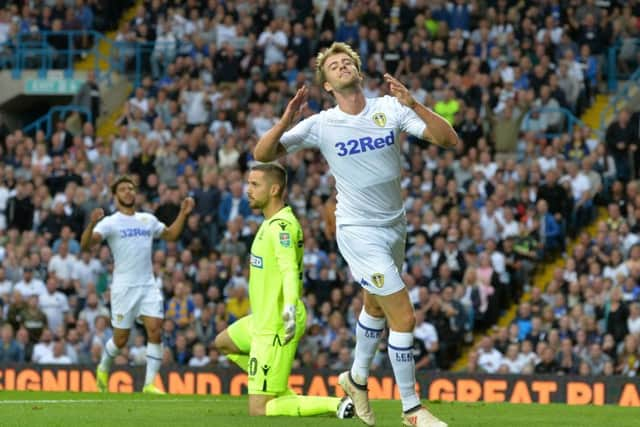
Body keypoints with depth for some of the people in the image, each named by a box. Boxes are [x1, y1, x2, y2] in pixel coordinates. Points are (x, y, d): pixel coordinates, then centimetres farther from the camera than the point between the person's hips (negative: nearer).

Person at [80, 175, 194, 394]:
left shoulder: (148, 220, 13)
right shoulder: (110, 223, -4)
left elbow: (170, 235, 30)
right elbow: (85, 244, -17)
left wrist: (183, 214, 17)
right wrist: (92, 224, -36)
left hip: (148, 285, 4)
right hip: (124, 287, -4)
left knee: (155, 331, -12)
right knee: (120, 339, 1)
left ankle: (149, 384, -10)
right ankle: (103, 369, 31)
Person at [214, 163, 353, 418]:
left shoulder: (281, 226, -22)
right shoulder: (273, 222, 9)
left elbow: (289, 269, -37)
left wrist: (290, 306, -53)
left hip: (276, 328, -10)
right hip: (264, 319, 10)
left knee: (258, 411, -9)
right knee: (223, 343, 35)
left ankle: (335, 405, -12)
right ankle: (283, 393, 27)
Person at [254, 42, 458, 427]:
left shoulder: (390, 109, -8)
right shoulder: (321, 125, -12)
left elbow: (448, 140, -15)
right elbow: (263, 154, -9)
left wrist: (413, 105, -30)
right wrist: (285, 122, -28)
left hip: (395, 226, 5)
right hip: (360, 232, -4)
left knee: (377, 307, 24)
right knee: (404, 317, -10)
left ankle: (357, 379, 48)